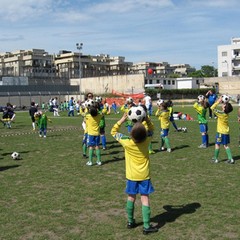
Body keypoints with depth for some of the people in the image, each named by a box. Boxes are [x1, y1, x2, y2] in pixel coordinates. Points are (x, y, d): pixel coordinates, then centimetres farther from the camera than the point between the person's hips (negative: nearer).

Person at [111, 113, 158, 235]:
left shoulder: (126, 142, -17)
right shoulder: (146, 141, -13)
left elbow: (113, 132, -2)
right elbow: (151, 130, 8)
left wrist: (122, 120, -6)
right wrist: (147, 119, -7)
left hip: (131, 175, 1)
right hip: (144, 175, 0)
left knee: (131, 197, 14)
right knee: (145, 198, 2)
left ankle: (130, 222, 28)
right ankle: (147, 226, 4)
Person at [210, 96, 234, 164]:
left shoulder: (221, 114, -19)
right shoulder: (227, 114, 0)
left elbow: (212, 108, -20)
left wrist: (218, 102, -14)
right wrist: (221, 102, 8)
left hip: (221, 132, -7)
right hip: (226, 132, 7)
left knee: (217, 145, 6)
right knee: (226, 145, 13)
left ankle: (215, 159, 14)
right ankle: (230, 159, 10)